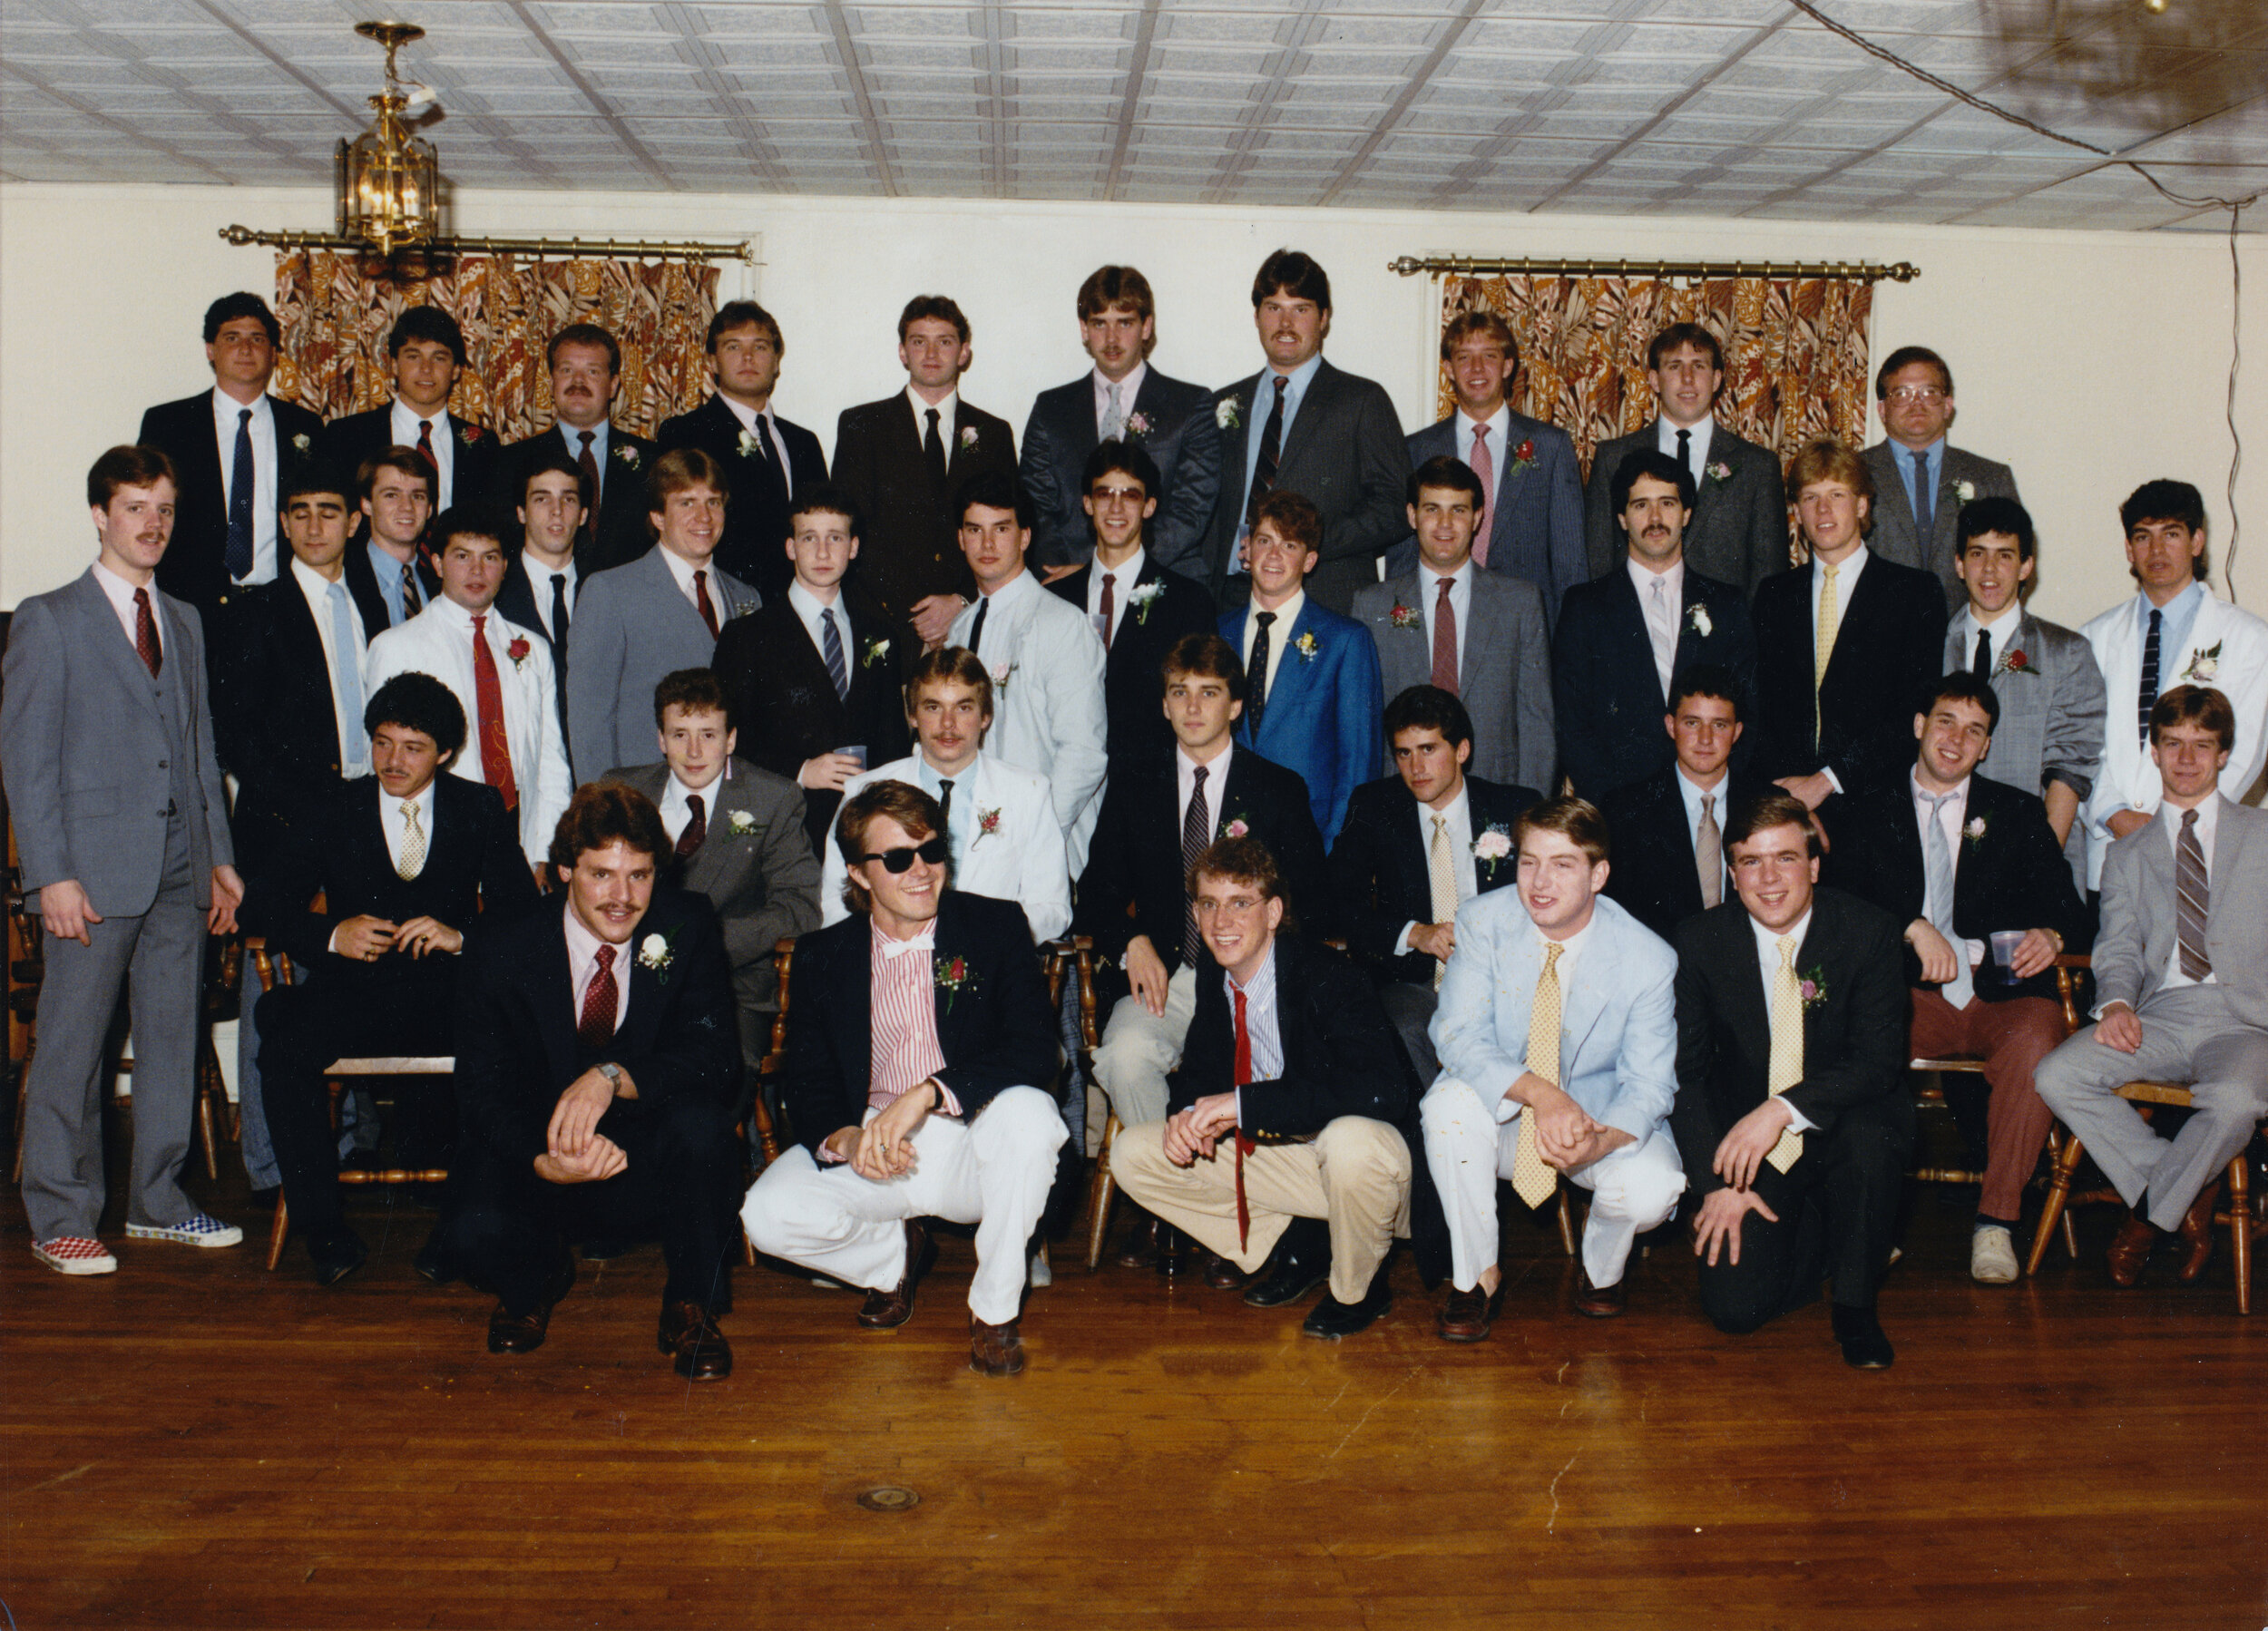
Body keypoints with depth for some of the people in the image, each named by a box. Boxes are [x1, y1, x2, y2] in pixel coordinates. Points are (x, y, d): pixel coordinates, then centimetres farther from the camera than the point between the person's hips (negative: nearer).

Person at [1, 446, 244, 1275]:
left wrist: (219, 854, 12)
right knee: (72, 1045, -1)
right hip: (96, 870, -5)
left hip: (179, 870, 5)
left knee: (172, 1037, 9)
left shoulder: (185, 621, 16)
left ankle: (157, 1199, 21)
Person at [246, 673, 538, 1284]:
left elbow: (523, 910, 4)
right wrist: (331, 933, -11)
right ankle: (323, 1229, -20)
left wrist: (462, 936, -16)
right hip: (355, 990, 1)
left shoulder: (480, 809, 13)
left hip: (450, 989, -1)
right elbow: (262, 905, 8)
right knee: (284, 1043, -31)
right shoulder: (336, 808, 15)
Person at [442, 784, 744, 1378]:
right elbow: (483, 1091, -8)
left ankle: (692, 1310, -6)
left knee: (700, 1123, -33)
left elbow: (717, 1061, -16)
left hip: (654, 1171, 0)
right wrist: (545, 1162, -30)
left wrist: (613, 1076, -35)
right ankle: (537, 1278, 12)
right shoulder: (501, 952, -8)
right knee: (474, 1233, -30)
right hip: (537, 1160, 0)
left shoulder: (688, 928, -8)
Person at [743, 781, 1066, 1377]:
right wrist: (843, 1139, -21)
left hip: (970, 1146, -2)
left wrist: (927, 1093, -29)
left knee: (1028, 1112, -34)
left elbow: (1032, 1051, -14)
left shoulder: (997, 925, -1)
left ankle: (995, 1308, -11)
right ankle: (895, 1255, 12)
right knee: (770, 1213, -24)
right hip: (868, 1152, 2)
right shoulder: (823, 955, 5)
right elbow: (805, 1082, 3)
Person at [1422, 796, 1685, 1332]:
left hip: (1601, 1116, -1)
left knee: (1648, 1188, -31)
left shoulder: (1647, 959, -16)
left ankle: (1602, 1268, 9)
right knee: (1449, 1104, -31)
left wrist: (1598, 1143, -37)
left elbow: (1647, 1086, -13)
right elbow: (1457, 1035, -18)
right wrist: (1538, 1092, -36)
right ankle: (1477, 1277, -9)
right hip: (1504, 1109, 1)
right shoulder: (1483, 922, -13)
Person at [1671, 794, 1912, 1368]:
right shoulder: (1701, 941, -6)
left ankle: (1854, 1305, -8)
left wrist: (1784, 1108, -31)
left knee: (1869, 1132, -37)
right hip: (1746, 1148, 1)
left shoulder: (1868, 932, -10)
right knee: (1734, 1308, -17)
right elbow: (1685, 1071, -3)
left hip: (1839, 1132, -1)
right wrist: (1715, 1182, -14)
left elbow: (1879, 1061, -16)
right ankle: (1814, 1233, 19)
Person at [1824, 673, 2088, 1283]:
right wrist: (1914, 927, -15)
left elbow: (2067, 907, 11)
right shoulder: (1870, 817, 16)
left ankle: (1997, 1220, -25)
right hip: (1912, 997, 0)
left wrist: (2051, 936, -13)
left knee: (2034, 1043, -35)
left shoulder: (2019, 813, 17)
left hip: (2002, 993, 0)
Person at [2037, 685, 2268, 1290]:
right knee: (2057, 1076, -24)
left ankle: (2150, 1214, -8)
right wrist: (2116, 1002, -13)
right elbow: (2119, 948, 9)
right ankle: (2188, 1199, -9)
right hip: (2158, 1014, 3)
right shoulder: (2126, 855, 22)